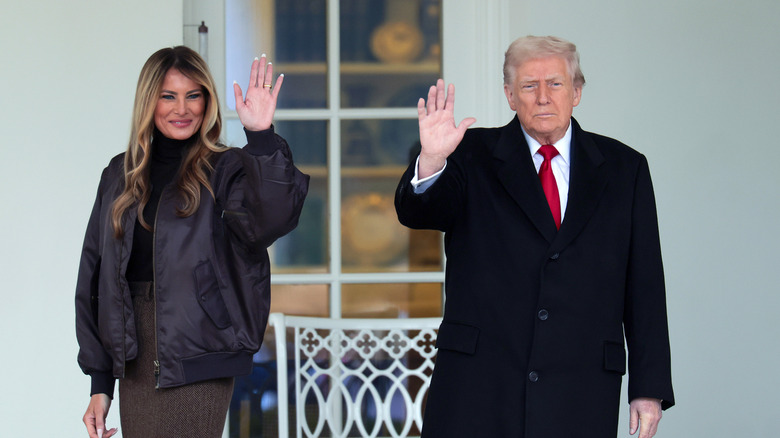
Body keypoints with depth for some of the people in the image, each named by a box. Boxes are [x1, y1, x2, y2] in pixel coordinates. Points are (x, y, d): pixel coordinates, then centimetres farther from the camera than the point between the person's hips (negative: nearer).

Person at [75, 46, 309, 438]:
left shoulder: (224, 170, 1)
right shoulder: (121, 175, 14)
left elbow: (270, 219, -21)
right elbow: (94, 279, 14)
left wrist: (260, 135, -27)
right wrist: (99, 382, 11)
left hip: (197, 360, -4)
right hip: (134, 357, 4)